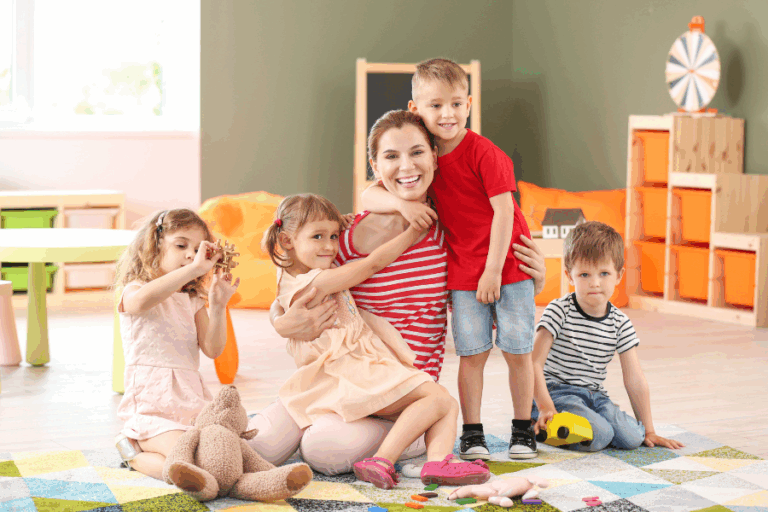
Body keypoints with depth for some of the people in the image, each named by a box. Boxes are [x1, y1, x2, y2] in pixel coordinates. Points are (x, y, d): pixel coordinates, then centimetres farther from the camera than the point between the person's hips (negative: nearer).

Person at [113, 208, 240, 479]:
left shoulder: (193, 302, 18)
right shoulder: (132, 292, -2)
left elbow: (213, 350, 7)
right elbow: (143, 300, -31)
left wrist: (218, 306, -7)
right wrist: (194, 269, -35)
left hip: (193, 404, 7)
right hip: (152, 406, -7)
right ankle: (133, 453, 3)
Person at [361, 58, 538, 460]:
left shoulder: (483, 153, -14)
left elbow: (503, 210, -15)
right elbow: (368, 197, -2)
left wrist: (493, 270, -16)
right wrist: (403, 202, -23)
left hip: (507, 264, -3)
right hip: (462, 271, 3)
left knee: (517, 350, 1)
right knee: (472, 353, 2)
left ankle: (523, 429, 15)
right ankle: (472, 433, 10)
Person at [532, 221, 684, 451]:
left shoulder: (620, 323, 4)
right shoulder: (559, 311, -9)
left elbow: (635, 379, 6)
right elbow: (535, 363, -12)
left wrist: (648, 431, 5)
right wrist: (545, 407, -24)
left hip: (594, 396, 5)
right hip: (556, 392, -5)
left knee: (632, 437, -20)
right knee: (598, 436, -29)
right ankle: (542, 424, -5)